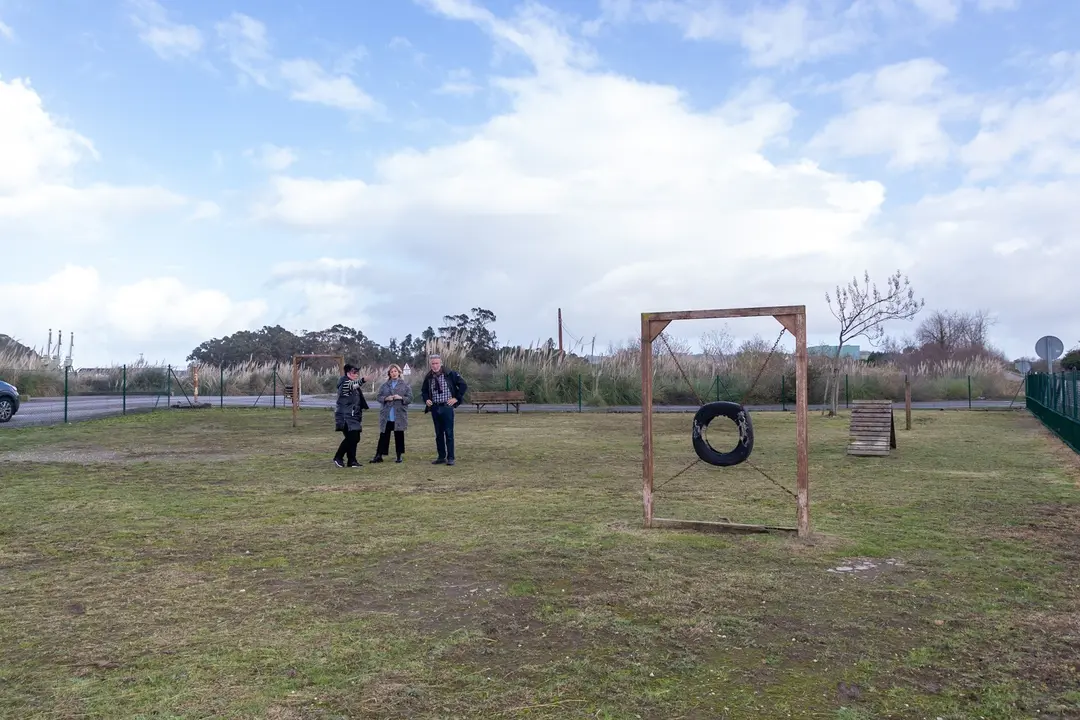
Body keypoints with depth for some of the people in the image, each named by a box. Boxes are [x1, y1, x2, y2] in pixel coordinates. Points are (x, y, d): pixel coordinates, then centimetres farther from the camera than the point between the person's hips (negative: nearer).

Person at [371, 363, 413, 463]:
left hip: (399, 415, -1)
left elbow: (410, 398, 2)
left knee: (399, 435, 4)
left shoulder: (405, 385, 5)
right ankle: (379, 455, 4)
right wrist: (386, 398, -11)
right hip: (386, 415, 1)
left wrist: (401, 398, -15)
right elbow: (378, 396, 7)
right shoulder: (385, 385, 10)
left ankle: (399, 456, 13)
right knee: (383, 435, 1)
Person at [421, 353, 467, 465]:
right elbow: (424, 391, 22)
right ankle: (441, 457, 17)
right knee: (438, 434, 9)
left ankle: (450, 458, 2)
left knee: (449, 433, -2)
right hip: (434, 408, 4)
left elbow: (463, 385, -3)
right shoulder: (428, 377, 5)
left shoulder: (450, 374, -7)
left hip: (447, 407, -4)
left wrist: (456, 398, -6)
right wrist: (426, 400, 3)